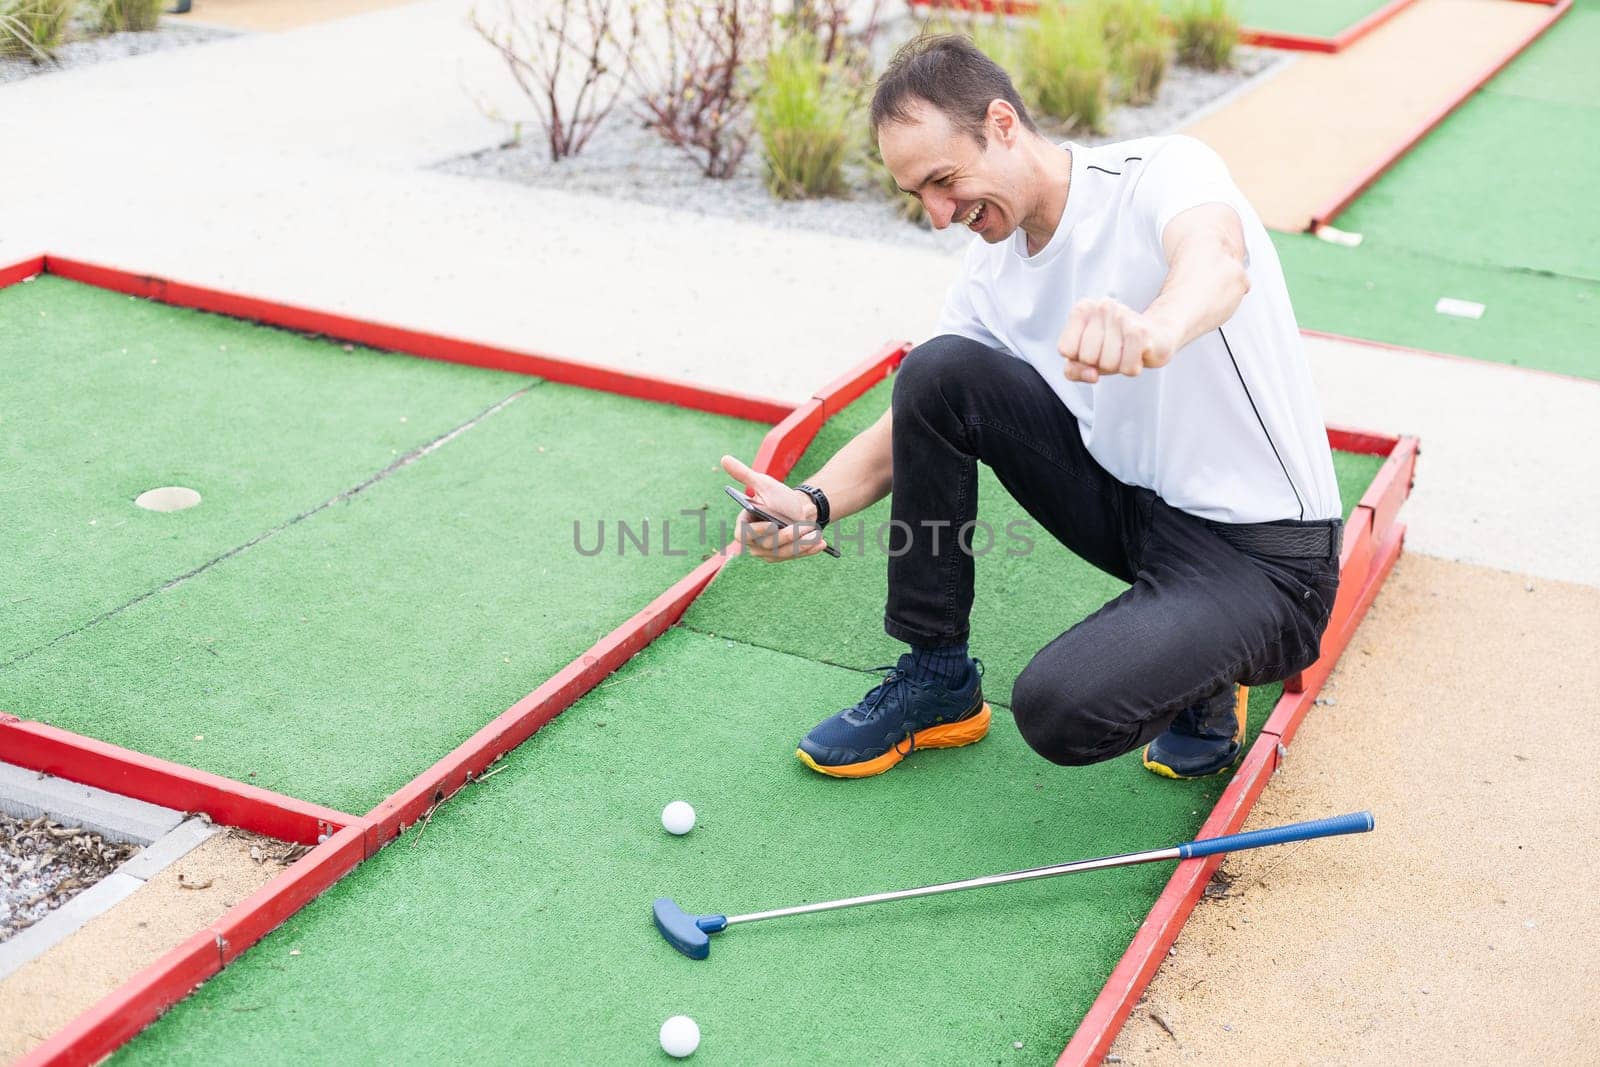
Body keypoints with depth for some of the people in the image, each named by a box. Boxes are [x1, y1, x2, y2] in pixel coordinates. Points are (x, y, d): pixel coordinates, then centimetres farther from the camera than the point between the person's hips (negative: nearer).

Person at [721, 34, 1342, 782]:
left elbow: (1219, 263, -42)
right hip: (1131, 502, 7)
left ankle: (1203, 684, 7)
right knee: (936, 371, -12)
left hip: (1265, 557, -6)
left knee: (1059, 708, -30)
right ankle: (935, 678, 2)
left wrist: (1153, 329, -67)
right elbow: (911, 428, 5)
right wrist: (812, 505, -17)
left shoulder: (1161, 173, -18)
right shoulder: (991, 272, 1)